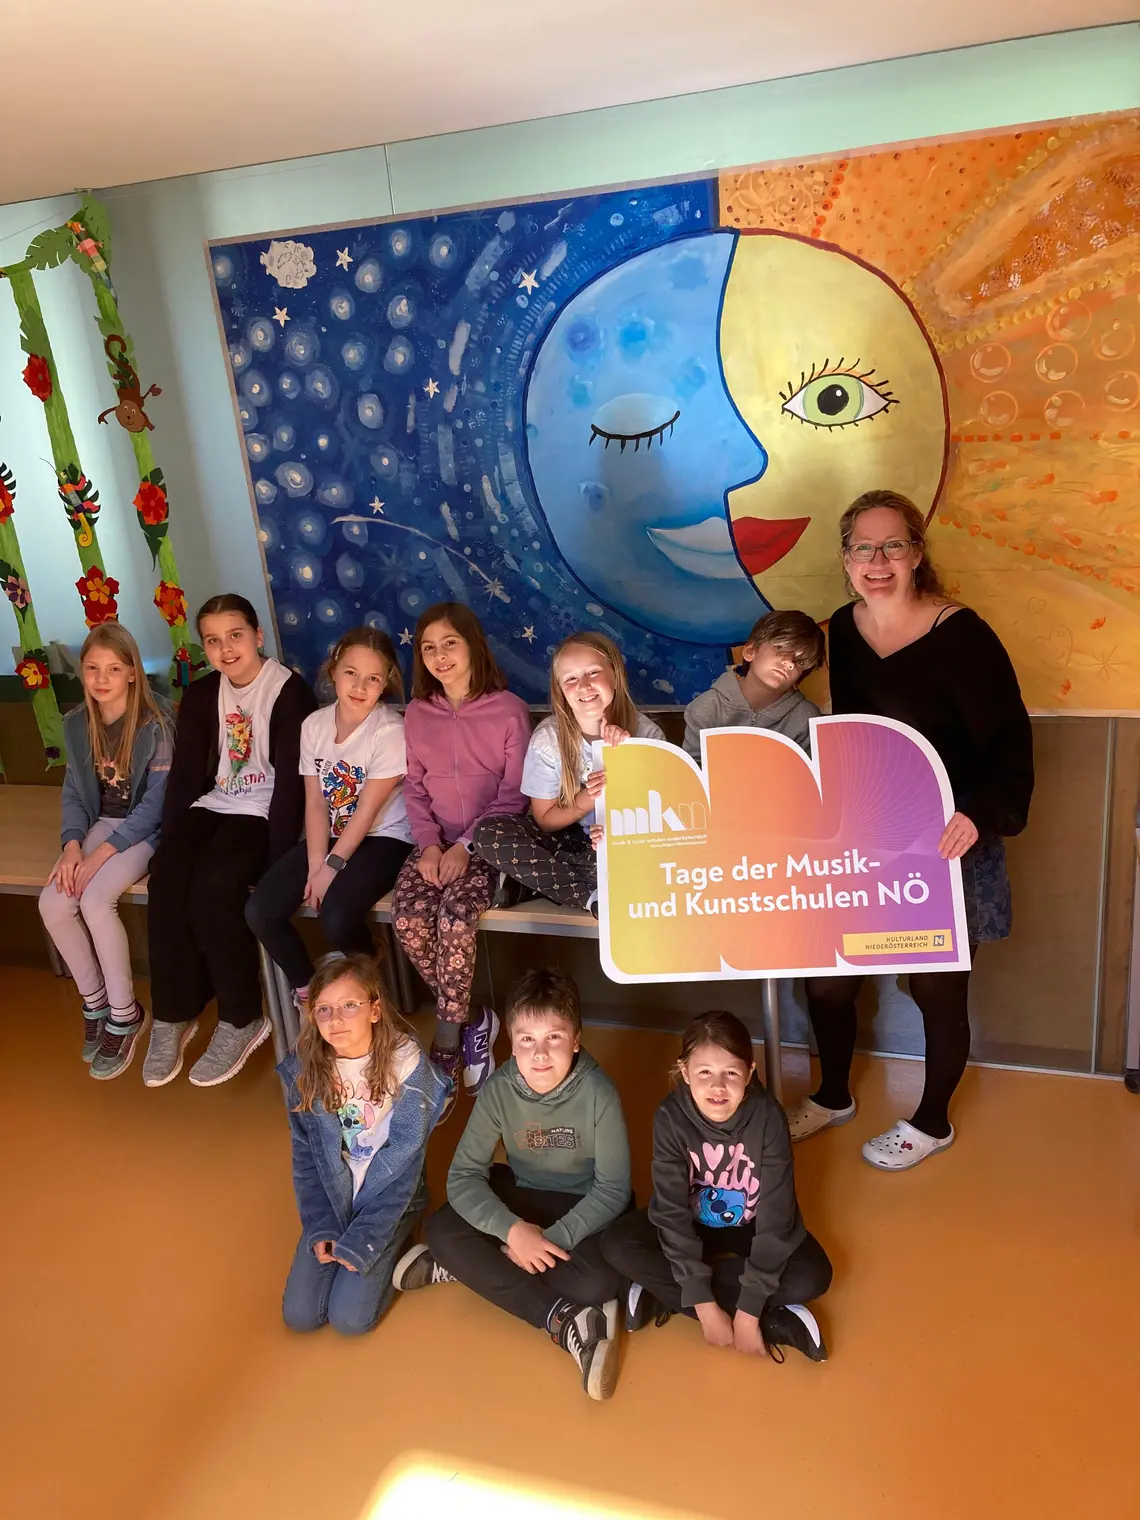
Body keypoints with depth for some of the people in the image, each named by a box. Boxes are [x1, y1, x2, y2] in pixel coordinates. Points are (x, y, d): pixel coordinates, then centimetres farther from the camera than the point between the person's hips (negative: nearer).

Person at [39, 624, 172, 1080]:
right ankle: (94, 1000, 6)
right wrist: (72, 845, -11)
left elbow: (155, 804, -17)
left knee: (95, 901, -28)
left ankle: (125, 1014, -7)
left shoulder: (155, 725, -17)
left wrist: (101, 855, -21)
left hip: (147, 829, -6)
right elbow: (74, 792, 7)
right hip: (102, 823, 6)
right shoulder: (77, 723, 2)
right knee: (53, 903, -18)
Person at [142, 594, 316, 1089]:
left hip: (263, 811, -5)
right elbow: (186, 771, 7)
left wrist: (275, 862, -23)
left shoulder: (289, 691, -10)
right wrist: (171, 841, -6)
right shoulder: (201, 694, 10)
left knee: (212, 886, -29)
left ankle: (242, 1020, -12)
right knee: (166, 879, -23)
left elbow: (291, 781, -16)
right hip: (214, 805, 5)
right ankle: (171, 1017, -9)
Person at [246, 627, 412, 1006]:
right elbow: (315, 804, -2)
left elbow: (367, 811, -17)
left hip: (384, 838, -6)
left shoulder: (390, 731, -16)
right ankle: (306, 989, 13)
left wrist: (332, 866, -17)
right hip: (331, 835, 6)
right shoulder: (314, 725, 0)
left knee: (336, 917, -29)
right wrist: (315, 865, -12)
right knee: (259, 911, -11)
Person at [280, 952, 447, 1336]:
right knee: (299, 1315, -4)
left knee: (349, 1317, -13)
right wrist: (320, 1228, -8)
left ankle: (390, 1248, 14)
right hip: (333, 1199, 4)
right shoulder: (304, 1069, -11)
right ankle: (336, 1246, 22)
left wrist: (361, 1242, -17)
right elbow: (305, 1156, 0)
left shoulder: (406, 1063, -23)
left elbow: (404, 1163, -16)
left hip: (389, 1199, -3)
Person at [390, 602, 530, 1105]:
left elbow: (514, 792, -6)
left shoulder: (508, 709, -4)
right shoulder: (417, 713, 9)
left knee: (455, 915, -30)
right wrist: (429, 843, -7)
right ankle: (471, 1021, -3)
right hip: (438, 842, 4)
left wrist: (467, 845, -16)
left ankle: (446, 1040, -11)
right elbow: (414, 787, 10)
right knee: (408, 918, -23)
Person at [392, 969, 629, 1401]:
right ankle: (566, 1321, -25)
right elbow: (463, 1176, -18)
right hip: (522, 1196, 3)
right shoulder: (498, 1090, -18)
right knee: (441, 1230, -22)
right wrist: (513, 1229, -34)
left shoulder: (598, 1093, -25)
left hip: (585, 1208, -3)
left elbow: (613, 1189, -19)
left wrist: (555, 1238, -28)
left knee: (598, 1283, -32)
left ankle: (465, 1267, -15)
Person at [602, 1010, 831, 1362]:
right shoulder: (671, 1118, -27)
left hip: (753, 1225, 0)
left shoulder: (767, 1117, -29)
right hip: (694, 1223, 0)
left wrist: (748, 1312, -28)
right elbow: (673, 1212, -24)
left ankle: (664, 1295, -19)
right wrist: (705, 1306, -27)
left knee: (812, 1276, -27)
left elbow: (775, 1218, -26)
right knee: (617, 1246, -24)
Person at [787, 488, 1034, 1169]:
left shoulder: (960, 634, -15)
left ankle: (933, 1122, 36)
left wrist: (981, 812, -31)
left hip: (945, 843, -5)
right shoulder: (842, 632, 3)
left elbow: (1010, 740, -16)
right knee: (826, 977, 9)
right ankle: (834, 1095, 38)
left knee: (938, 987, 11)